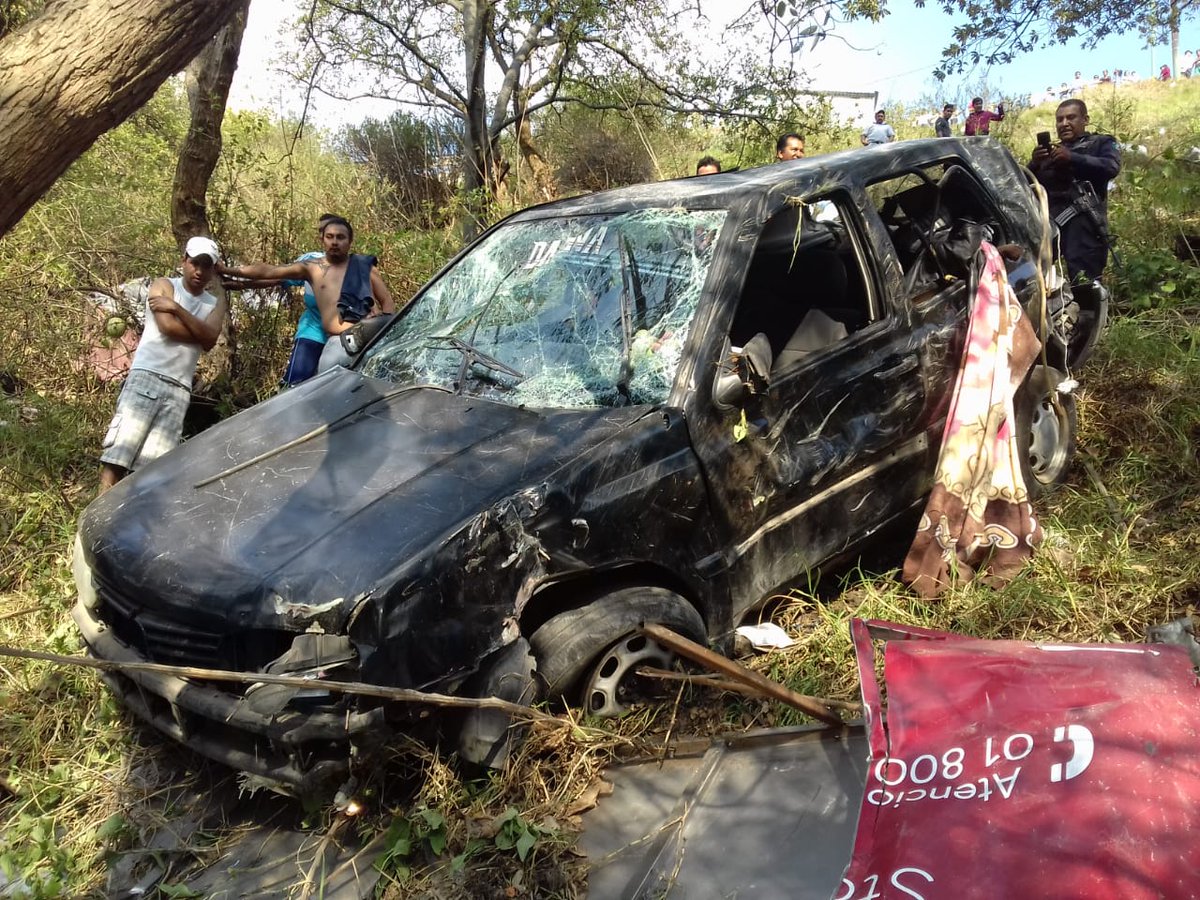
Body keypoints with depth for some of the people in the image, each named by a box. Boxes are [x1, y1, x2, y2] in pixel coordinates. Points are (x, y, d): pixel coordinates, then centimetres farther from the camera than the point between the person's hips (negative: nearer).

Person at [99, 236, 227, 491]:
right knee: (119, 451, -13)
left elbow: (211, 339, -2)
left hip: (179, 389, 3)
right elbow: (168, 327, -9)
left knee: (152, 465, -5)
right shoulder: (164, 286, 9)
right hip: (146, 377, -3)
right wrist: (200, 332, 4)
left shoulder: (216, 304, 19)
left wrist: (177, 308, -8)